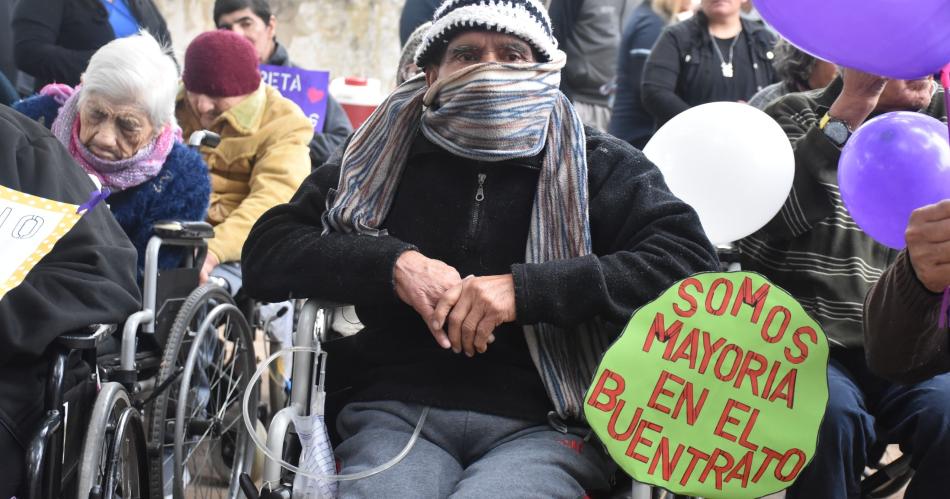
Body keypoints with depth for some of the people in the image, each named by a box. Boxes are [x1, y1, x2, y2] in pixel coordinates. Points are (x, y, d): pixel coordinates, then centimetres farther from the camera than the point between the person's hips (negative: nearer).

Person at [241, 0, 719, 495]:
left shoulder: (600, 166, 11)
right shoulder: (380, 159, 17)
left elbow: (691, 260, -4)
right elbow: (265, 253, 11)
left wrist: (526, 288, -14)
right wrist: (392, 263, -7)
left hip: (545, 424, -1)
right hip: (399, 413, 2)